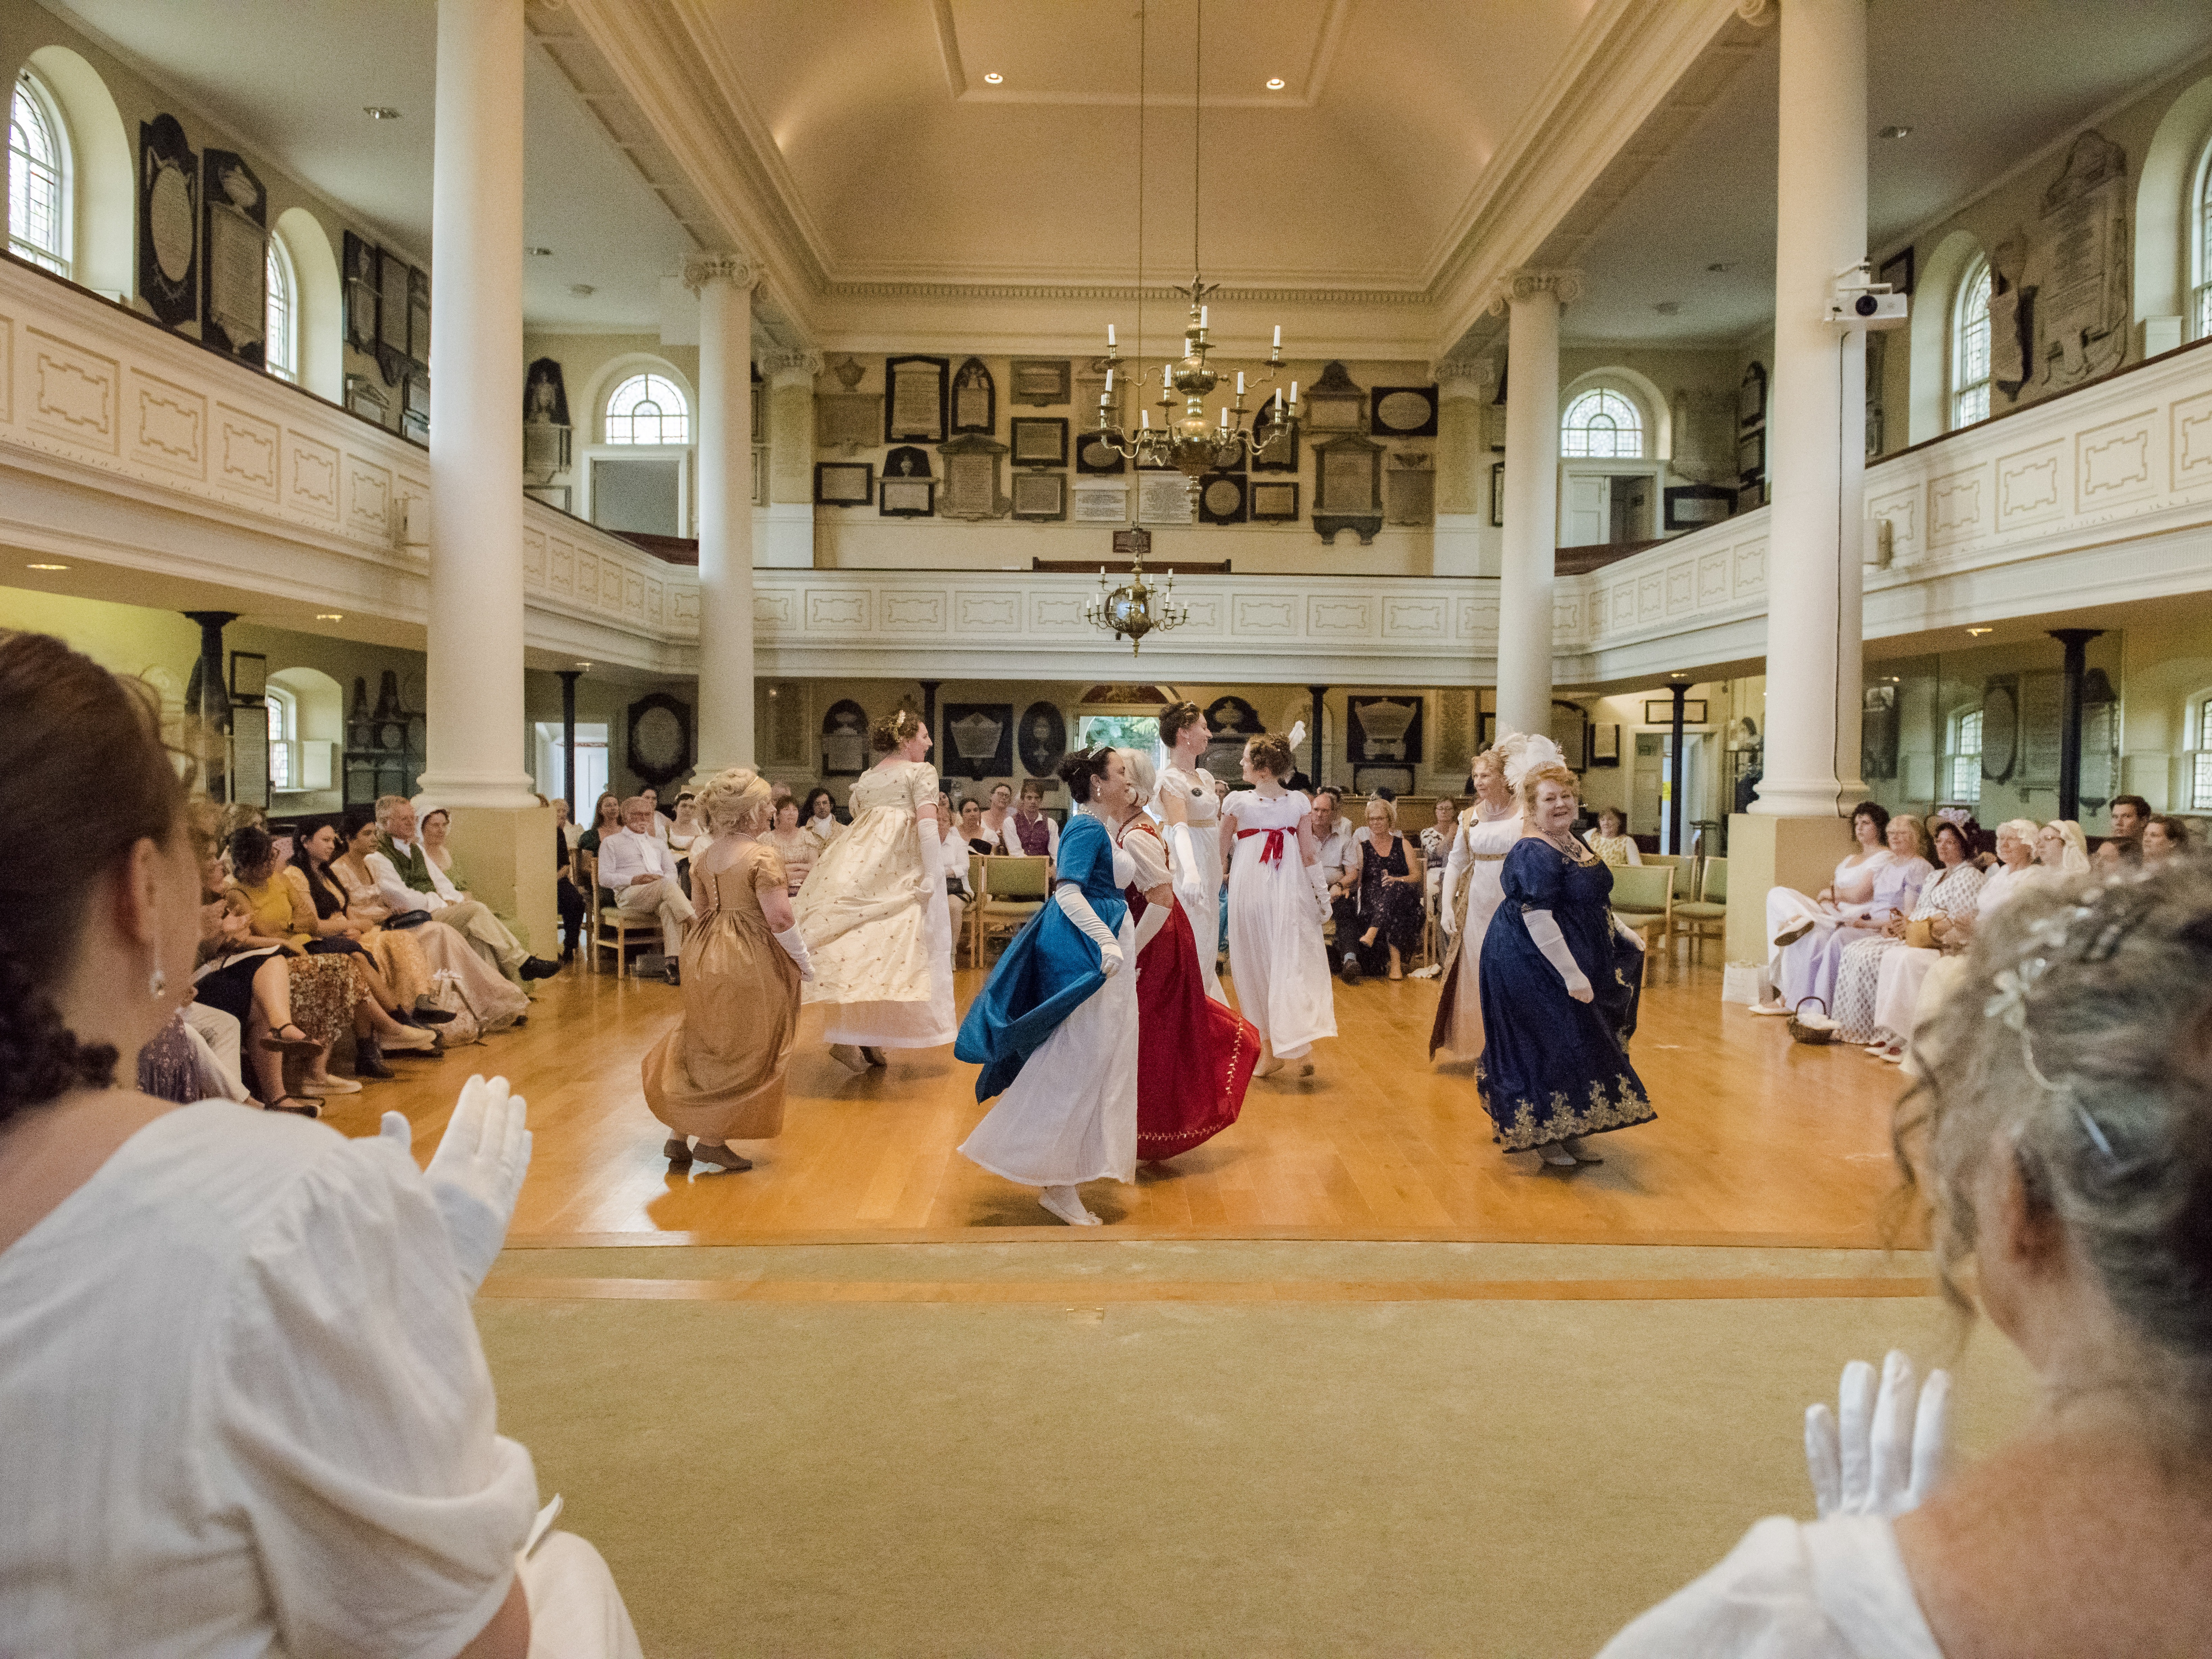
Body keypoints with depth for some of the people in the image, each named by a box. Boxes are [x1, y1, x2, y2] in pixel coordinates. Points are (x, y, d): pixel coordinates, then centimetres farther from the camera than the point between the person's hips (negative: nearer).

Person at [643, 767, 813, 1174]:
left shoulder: (706, 855, 7)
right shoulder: (763, 856, -17)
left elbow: (702, 908, 14)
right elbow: (779, 918, -21)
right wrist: (802, 961, -9)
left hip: (705, 956, 8)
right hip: (750, 962, -8)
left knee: (703, 1045, 19)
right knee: (745, 1051, 6)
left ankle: (679, 1134, 19)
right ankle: (712, 1140, 8)